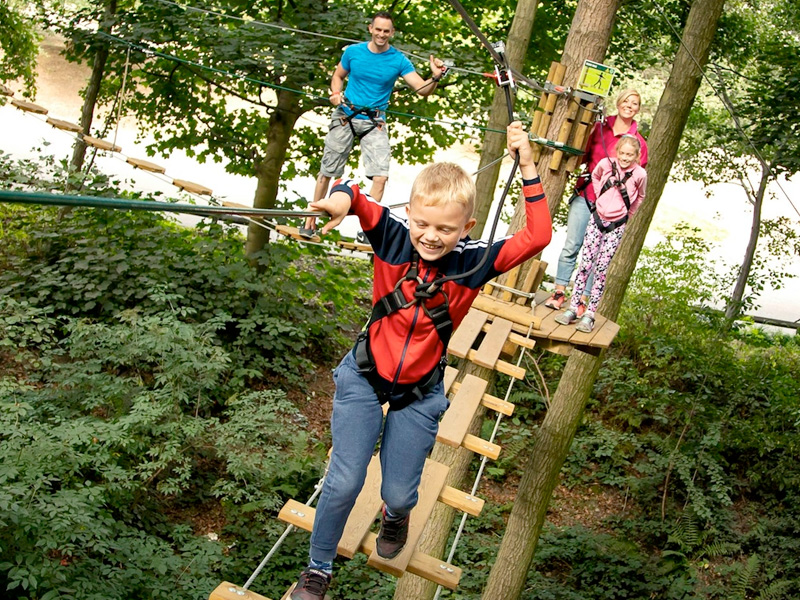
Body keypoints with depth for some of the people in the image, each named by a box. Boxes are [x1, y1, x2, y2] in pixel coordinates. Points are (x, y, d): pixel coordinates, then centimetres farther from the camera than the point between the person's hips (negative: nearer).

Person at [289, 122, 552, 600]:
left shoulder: (474, 262, -17)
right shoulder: (394, 236, -17)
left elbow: (539, 237, -24)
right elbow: (357, 197, -18)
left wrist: (528, 168, -27)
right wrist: (342, 196, -43)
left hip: (419, 394, 1)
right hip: (363, 377, 0)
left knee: (399, 493, 7)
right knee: (344, 483, -7)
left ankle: (395, 516, 49)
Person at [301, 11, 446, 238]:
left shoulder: (398, 60, -5)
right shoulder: (353, 51, -1)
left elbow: (423, 89, -11)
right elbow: (338, 76, 14)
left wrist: (435, 78, -33)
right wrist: (336, 94, -7)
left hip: (374, 123, 0)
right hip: (345, 117, 1)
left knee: (380, 175, -15)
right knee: (327, 171, 6)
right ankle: (311, 221, 20)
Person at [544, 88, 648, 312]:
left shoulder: (638, 142, 1)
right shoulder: (599, 127, 6)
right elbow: (584, 155, 16)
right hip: (584, 195, 2)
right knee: (571, 246, 2)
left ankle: (583, 300, 7)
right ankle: (559, 291, 12)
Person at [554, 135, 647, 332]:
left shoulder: (640, 174, -10)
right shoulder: (606, 164, -6)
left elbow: (640, 197, 10)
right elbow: (595, 176, 18)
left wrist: (627, 214, 11)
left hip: (616, 226, -2)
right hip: (597, 219, 2)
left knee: (601, 270, -1)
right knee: (585, 264, -1)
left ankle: (589, 314, 3)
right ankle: (572, 308, 4)